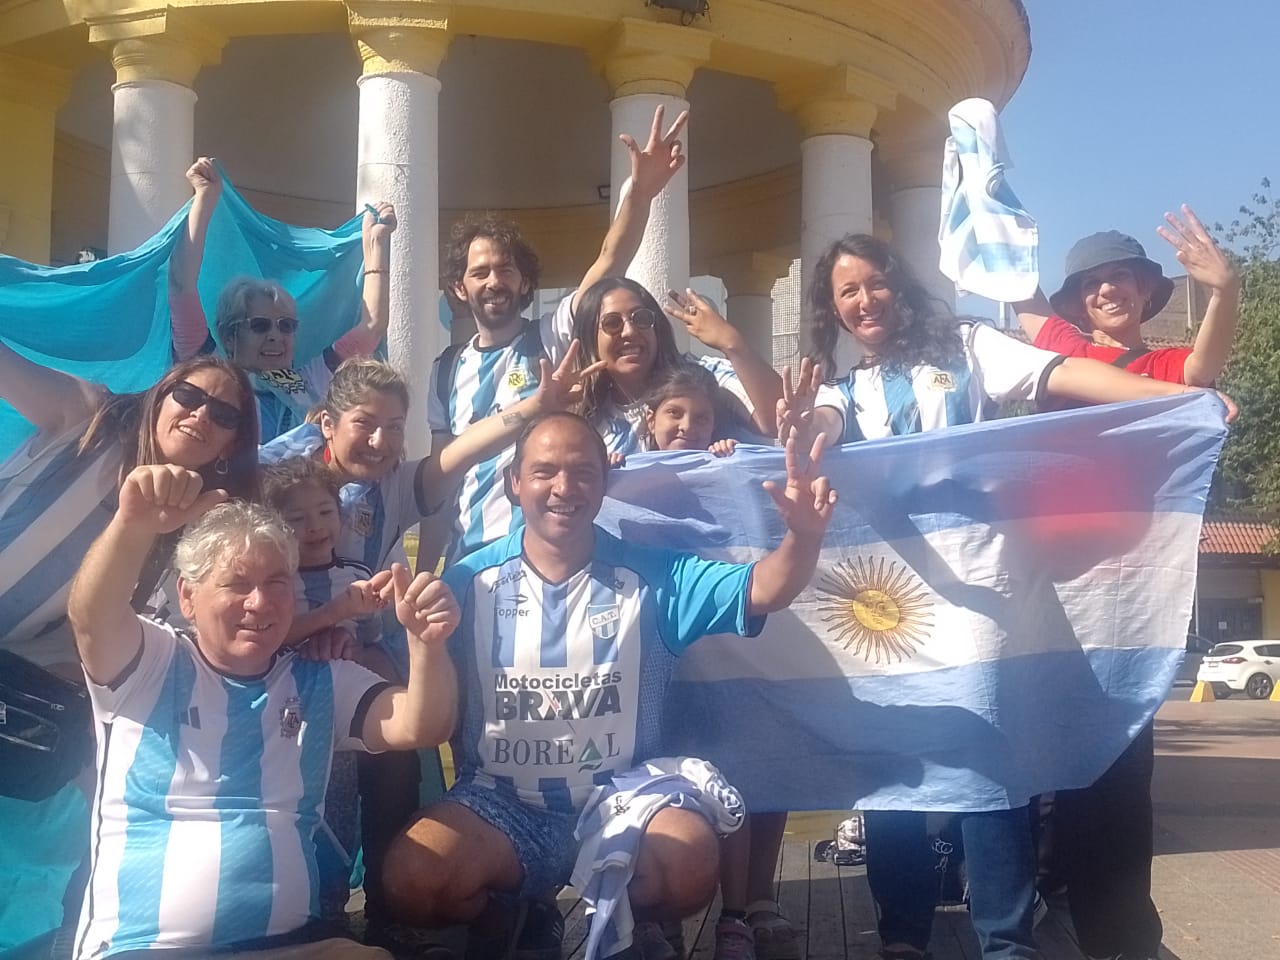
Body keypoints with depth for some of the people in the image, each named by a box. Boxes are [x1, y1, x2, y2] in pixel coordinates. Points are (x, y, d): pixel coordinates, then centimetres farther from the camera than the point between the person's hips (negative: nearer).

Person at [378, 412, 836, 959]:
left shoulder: (651, 577, 0)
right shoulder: (469, 582, 1)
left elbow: (762, 590, -10)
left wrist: (803, 535, -31)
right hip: (502, 802, 0)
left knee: (690, 866, -29)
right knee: (413, 881, -26)